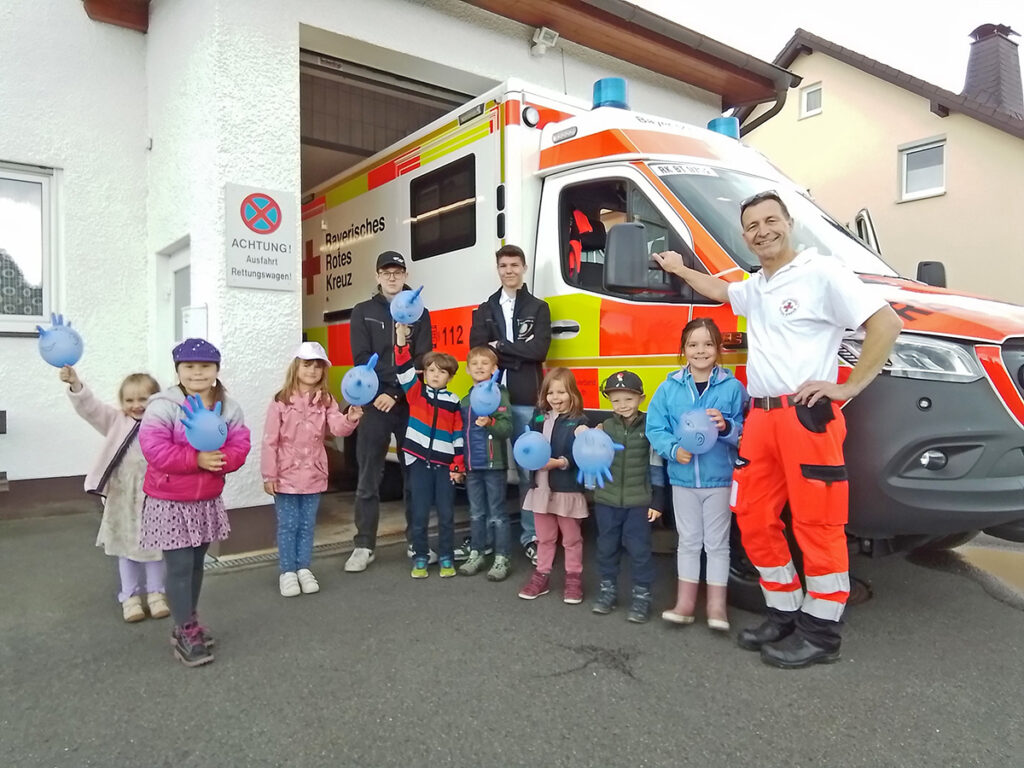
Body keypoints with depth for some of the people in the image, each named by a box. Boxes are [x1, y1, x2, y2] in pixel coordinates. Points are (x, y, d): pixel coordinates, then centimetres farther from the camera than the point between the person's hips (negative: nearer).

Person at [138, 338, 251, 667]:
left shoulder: (228, 407, -1)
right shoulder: (163, 406, -15)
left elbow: (240, 446, -4)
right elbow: (154, 449, -22)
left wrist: (220, 460, -25)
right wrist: (196, 458, -28)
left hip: (207, 500, 5)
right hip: (169, 502, -5)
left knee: (196, 563, 17)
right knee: (180, 566, -2)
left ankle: (188, 623, 33)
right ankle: (186, 632, 12)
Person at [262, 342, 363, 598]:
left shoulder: (326, 401, 0)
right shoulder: (281, 402, -9)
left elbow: (338, 428, -16)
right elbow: (270, 441, -7)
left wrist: (350, 419, -39)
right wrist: (269, 475, -8)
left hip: (314, 475, 3)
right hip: (286, 475, -3)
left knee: (307, 525, 13)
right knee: (288, 525, 6)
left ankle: (304, 569, 26)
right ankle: (287, 571, 19)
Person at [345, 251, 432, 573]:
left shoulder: (419, 314, 9)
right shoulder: (363, 312, 8)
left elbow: (422, 361, -1)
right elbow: (362, 359, -1)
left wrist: (394, 392, -12)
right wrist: (379, 393, -13)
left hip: (411, 404, 1)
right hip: (374, 404, 0)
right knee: (368, 479, 1)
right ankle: (364, 546, 10)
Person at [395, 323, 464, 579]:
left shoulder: (453, 401, 4)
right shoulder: (415, 392, 3)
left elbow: (458, 435, 4)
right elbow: (404, 369, -12)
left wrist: (458, 466, 0)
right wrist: (401, 336, -23)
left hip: (444, 464, 1)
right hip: (419, 461, 0)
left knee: (446, 514, 5)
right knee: (419, 514, 4)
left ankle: (446, 558, 18)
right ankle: (420, 558, 17)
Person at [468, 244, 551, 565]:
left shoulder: (538, 308, 9)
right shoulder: (485, 310, 16)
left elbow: (539, 350, -6)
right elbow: (477, 350, 2)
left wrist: (500, 346, -5)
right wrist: (517, 355, -10)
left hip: (525, 399, -2)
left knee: (528, 469, 1)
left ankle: (531, 536, 9)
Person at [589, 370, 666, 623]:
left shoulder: (649, 427, -5)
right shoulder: (604, 427, 2)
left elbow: (657, 467, -2)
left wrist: (657, 501, -3)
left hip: (639, 501, -3)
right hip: (606, 500, 3)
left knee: (639, 549, 4)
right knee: (607, 547, 13)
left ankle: (641, 595, 18)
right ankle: (607, 588, 29)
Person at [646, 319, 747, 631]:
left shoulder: (733, 387, -6)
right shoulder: (669, 388, -2)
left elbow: (746, 432, -6)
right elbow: (655, 429, -1)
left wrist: (727, 428, -26)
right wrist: (674, 450, -17)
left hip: (720, 478, -2)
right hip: (683, 478, 2)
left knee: (717, 542, 10)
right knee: (688, 542, 15)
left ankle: (717, 605, 22)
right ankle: (685, 602, 25)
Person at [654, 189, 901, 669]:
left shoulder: (821, 273, -5)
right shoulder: (755, 288, 19)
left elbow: (886, 323, -10)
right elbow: (720, 292, 42)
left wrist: (849, 386, -14)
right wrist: (680, 270, 45)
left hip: (807, 416, -8)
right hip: (760, 418, 8)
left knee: (817, 524, -2)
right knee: (754, 520, 9)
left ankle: (820, 632, 11)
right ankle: (785, 614, 24)